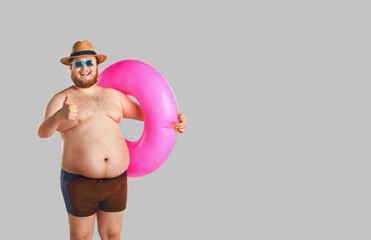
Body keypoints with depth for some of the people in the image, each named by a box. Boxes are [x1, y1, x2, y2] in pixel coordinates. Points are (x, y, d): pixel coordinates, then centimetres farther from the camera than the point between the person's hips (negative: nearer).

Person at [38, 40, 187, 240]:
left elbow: (143, 111, 17)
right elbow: (43, 132, -21)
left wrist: (173, 119, 0)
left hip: (117, 181, 4)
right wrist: (59, 116, -43)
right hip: (80, 183, -4)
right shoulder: (61, 100, -6)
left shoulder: (113, 95, 10)